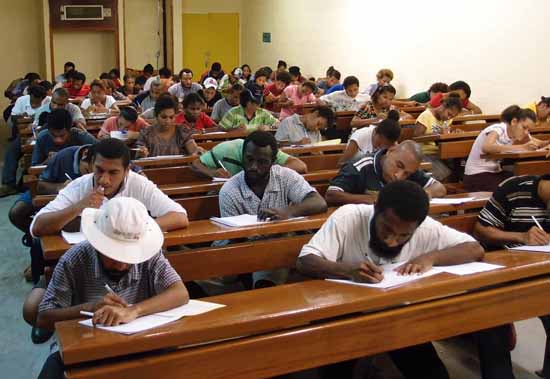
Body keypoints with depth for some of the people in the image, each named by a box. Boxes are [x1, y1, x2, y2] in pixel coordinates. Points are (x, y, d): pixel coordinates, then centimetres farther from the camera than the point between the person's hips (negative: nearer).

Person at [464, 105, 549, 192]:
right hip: (477, 176, -7)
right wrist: (522, 147, -42)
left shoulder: (516, 133, 1)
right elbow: (486, 148, -41)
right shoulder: (497, 129, -20)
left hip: (495, 173, 7)